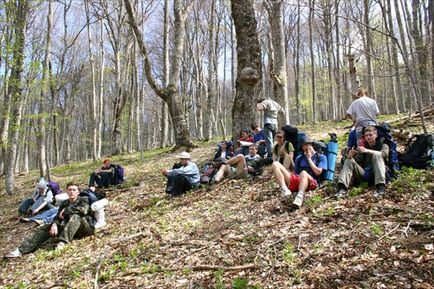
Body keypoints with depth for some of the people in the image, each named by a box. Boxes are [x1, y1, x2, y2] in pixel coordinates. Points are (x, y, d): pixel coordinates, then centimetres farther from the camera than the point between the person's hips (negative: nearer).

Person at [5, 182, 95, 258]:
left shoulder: (83, 200, -4)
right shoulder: (64, 204, 13)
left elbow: (84, 210, -27)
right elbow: (58, 217, 2)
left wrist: (66, 211, -16)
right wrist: (54, 224, -21)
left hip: (86, 228, -6)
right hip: (70, 229, 6)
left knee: (76, 216, -35)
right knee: (45, 228, -4)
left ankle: (63, 242, -45)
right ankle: (21, 250, -14)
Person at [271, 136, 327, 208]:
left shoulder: (321, 157, 18)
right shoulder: (299, 158, 29)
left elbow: (318, 172, 2)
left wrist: (309, 158, 7)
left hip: (311, 182, -4)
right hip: (296, 180, 4)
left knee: (304, 173, -41)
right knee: (275, 164, -14)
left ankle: (300, 197, -64)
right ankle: (284, 190, -35)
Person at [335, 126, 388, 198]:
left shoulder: (382, 145, 11)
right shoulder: (363, 147, 20)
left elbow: (384, 154, -14)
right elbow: (357, 160, 9)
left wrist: (367, 151, -29)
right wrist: (351, 155, -15)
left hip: (376, 174, -3)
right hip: (365, 174, 3)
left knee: (376, 155, -24)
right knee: (349, 161, -13)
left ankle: (381, 186, -38)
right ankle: (342, 188, -33)